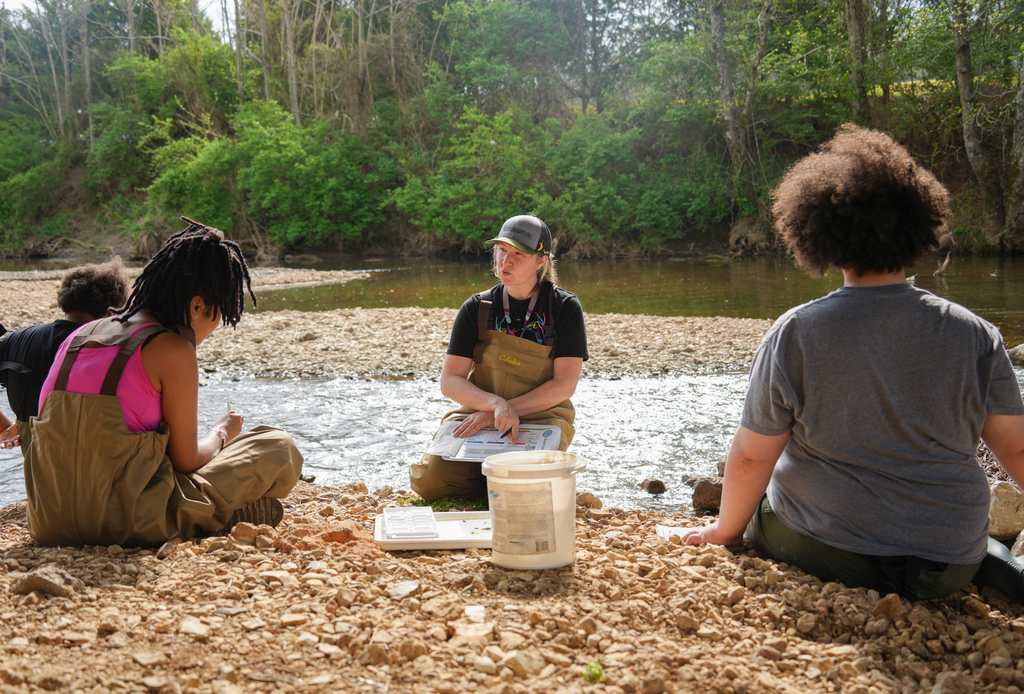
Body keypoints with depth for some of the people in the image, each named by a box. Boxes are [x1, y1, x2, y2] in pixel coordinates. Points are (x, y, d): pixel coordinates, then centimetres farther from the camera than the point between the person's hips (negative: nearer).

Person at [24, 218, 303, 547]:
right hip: (126, 525, -7)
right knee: (280, 448, 3)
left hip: (53, 525, 8)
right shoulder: (173, 350, -10)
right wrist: (222, 433, 16)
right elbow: (187, 461, -5)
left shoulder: (77, 337, 11)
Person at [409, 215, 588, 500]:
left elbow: (565, 385, -9)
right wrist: (496, 404, -23)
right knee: (429, 480, -21)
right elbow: (450, 381, -3)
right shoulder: (477, 308, 3)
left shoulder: (565, 307, -2)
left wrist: (502, 411, -17)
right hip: (478, 414, 2)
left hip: (541, 416, -2)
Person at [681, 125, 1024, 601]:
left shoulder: (794, 334, -14)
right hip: (951, 567, 4)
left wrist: (724, 531, 9)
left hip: (827, 552, -4)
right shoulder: (976, 334, -6)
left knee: (760, 516, 28)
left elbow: (750, 456, -9)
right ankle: (985, 560, 3)